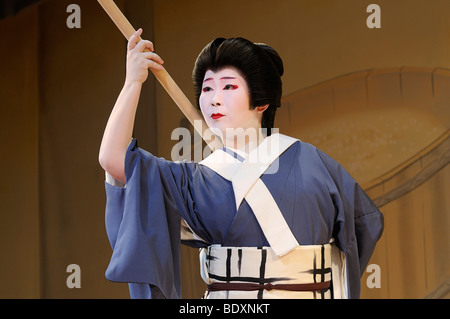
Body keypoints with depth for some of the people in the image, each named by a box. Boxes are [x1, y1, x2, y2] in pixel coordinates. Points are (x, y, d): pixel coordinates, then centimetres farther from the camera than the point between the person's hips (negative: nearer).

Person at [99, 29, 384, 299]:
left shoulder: (308, 160, 3)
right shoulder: (199, 180, 3)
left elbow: (365, 220, 15)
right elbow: (114, 158, -9)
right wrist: (133, 82, -8)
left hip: (308, 293, 0)